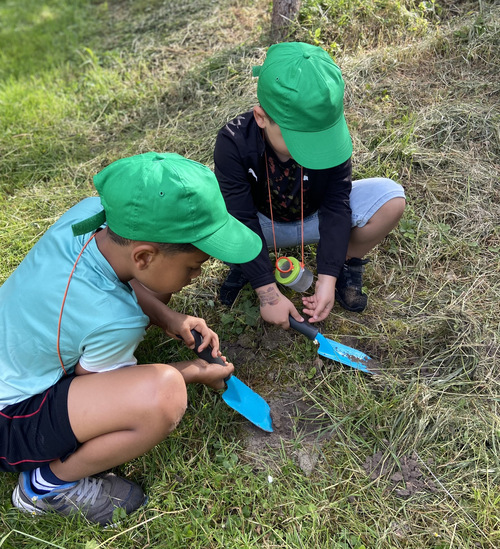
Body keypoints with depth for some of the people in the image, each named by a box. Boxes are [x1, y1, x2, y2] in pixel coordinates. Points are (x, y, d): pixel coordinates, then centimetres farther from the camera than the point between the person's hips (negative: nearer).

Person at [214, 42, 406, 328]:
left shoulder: (331, 136, -25)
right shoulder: (234, 142, -29)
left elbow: (336, 206, -21)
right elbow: (242, 223, -29)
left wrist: (328, 278, -28)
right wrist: (268, 293, -30)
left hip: (316, 218, 1)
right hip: (262, 224, 0)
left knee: (391, 198, -27)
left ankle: (347, 262, 2)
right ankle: (244, 264, 1)